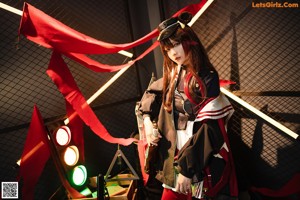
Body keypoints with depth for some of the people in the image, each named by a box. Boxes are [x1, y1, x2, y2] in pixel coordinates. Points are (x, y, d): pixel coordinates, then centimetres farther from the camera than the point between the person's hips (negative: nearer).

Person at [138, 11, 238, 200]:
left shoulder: (207, 78, -16)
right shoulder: (173, 75, 3)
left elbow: (208, 128, -19)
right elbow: (152, 92, 20)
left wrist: (187, 168, -19)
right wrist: (148, 120, 3)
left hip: (203, 163, -5)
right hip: (176, 154, 6)